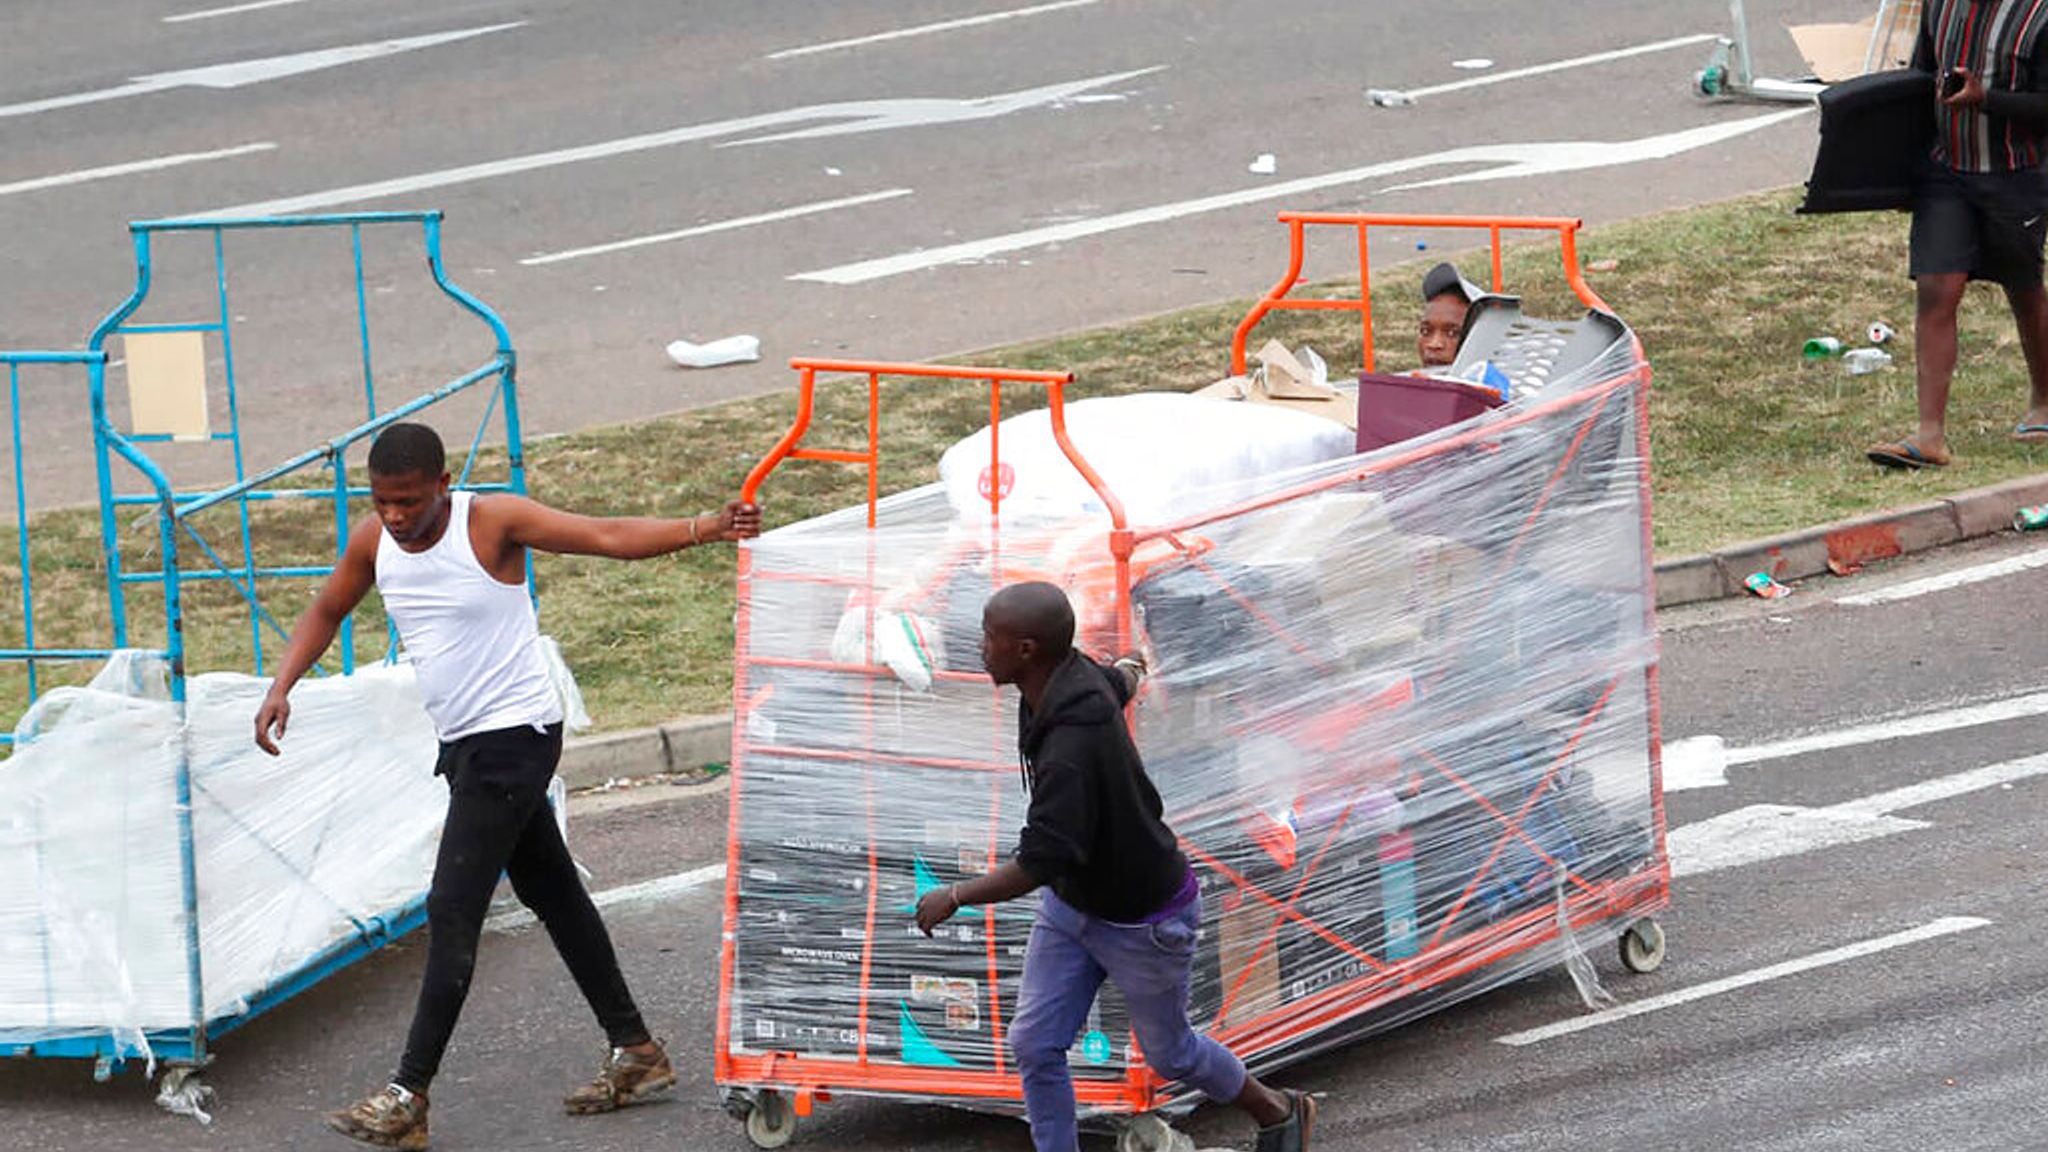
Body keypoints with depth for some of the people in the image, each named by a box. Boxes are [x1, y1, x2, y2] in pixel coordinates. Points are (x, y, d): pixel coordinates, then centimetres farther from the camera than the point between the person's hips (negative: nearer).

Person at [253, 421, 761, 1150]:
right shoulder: (373, 542, 2)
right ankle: (636, 1054, 26)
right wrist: (282, 687, 3)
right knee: (551, 893, 15)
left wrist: (708, 528, -32)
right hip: (465, 742, 8)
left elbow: (609, 537, -20)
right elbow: (326, 613, 18)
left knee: (453, 911, -11)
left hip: (514, 735, -8)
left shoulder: (494, 523, -17)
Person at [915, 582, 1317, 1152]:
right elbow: (1120, 685, 13)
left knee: (1169, 1052, 16)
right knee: (1035, 1044, 4)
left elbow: (1038, 863, -39)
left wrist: (953, 898, -25)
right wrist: (1128, 669, 40)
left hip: (1144, 922, -8)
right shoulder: (1076, 674, -13)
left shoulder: (1072, 747, -40)